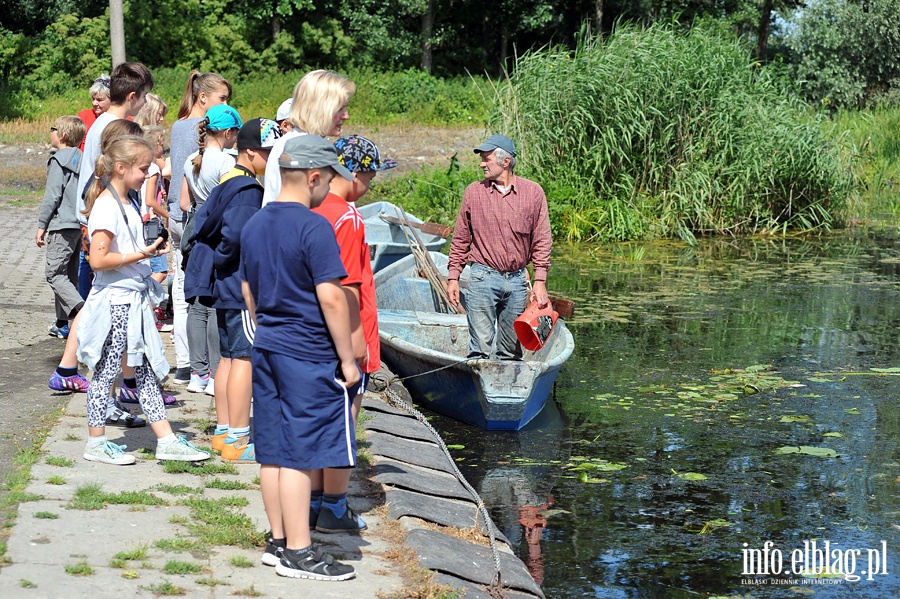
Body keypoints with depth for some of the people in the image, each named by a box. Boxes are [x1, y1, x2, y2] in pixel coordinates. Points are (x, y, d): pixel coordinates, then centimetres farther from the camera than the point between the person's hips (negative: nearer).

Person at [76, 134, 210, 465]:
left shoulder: (129, 204, 12)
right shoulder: (106, 207, -17)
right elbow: (98, 260, -24)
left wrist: (153, 246, 8)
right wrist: (142, 254, -21)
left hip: (135, 298, 9)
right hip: (114, 301, -9)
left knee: (147, 371, 10)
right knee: (107, 372, 1)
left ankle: (166, 439, 14)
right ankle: (96, 443, 13)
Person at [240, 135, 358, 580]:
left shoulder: (254, 225, 9)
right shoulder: (314, 227, -16)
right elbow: (330, 297, -19)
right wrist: (347, 359, -13)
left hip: (267, 349, 8)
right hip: (309, 356, -8)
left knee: (272, 451, 12)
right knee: (298, 455, -4)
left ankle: (278, 541, 21)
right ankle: (298, 553, 2)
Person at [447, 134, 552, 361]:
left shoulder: (533, 193, 2)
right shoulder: (473, 192, 3)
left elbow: (541, 240, 4)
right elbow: (460, 239, 9)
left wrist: (540, 281, -2)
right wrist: (453, 277, 4)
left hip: (517, 280, 1)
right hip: (484, 277, -1)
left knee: (511, 350, 7)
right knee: (481, 346, -8)